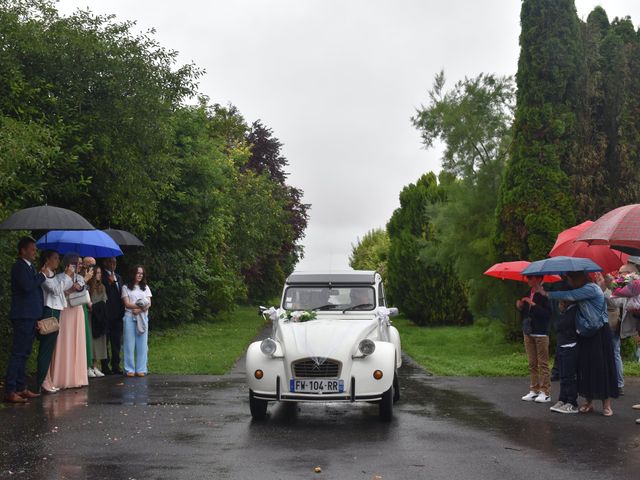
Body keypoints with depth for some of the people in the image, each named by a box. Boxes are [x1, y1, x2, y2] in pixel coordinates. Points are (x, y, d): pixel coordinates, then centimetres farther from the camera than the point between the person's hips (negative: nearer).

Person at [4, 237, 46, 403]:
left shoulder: (29, 267, 17)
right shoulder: (19, 266, -11)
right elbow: (28, 286, -26)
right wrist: (42, 276, -12)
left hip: (31, 317, 10)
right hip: (23, 316, -9)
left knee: (24, 354, 13)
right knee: (17, 354, -9)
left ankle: (21, 388, 19)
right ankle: (10, 392, -8)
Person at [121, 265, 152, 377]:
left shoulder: (145, 287, 16)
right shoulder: (126, 288, 7)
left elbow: (149, 304, 6)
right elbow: (127, 304, -4)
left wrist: (139, 310, -12)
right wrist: (141, 306, -15)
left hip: (142, 318, 2)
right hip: (129, 317, -2)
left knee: (142, 343, -1)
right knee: (129, 343, -3)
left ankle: (141, 369, 2)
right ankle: (130, 369, 1)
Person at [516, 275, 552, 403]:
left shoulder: (544, 293, -13)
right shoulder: (528, 293, 10)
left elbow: (548, 313, -21)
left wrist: (533, 304, -22)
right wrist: (520, 307, -2)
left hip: (541, 333, -8)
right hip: (528, 332, 8)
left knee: (543, 364, -2)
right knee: (532, 364, 12)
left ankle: (545, 392, 2)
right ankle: (534, 391, 18)